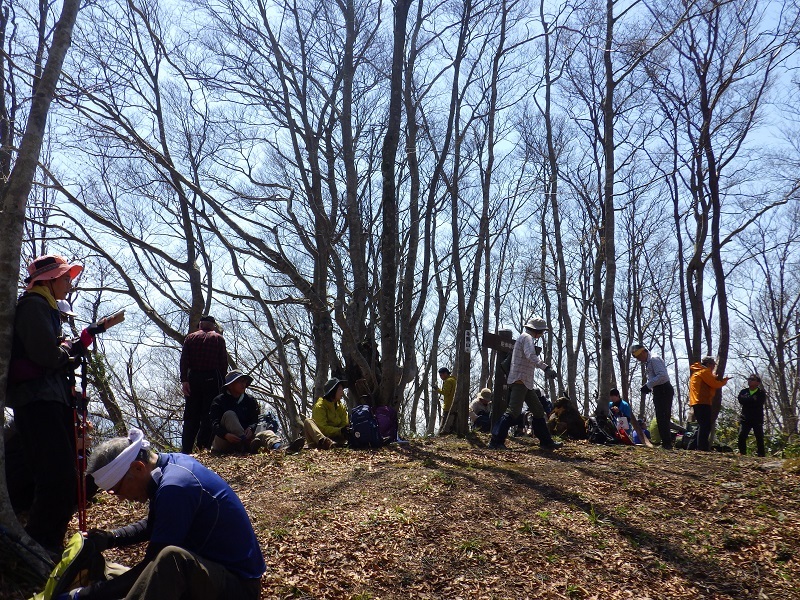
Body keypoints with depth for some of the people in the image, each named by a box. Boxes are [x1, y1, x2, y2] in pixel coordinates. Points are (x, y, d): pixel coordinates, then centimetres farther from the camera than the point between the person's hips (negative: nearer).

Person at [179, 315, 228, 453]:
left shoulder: (190, 338, 11)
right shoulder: (219, 339, 6)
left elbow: (184, 360, 0)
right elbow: (224, 362, 0)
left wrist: (184, 380, -4)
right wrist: (222, 382, 3)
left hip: (194, 378, 2)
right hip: (212, 378, -2)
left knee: (191, 415, 6)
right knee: (209, 415, 0)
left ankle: (186, 449, 3)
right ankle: (203, 446, -4)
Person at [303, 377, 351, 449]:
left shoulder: (342, 407, 12)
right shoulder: (319, 406, -6)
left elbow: (345, 424, 3)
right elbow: (322, 428, -15)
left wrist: (346, 430, -23)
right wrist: (340, 430, -29)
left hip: (334, 438, 4)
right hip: (319, 437, -4)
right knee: (308, 421, -29)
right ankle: (324, 442, -60)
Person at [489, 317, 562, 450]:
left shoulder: (525, 337, 22)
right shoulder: (527, 338, -9)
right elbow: (531, 356, -28)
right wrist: (546, 368, -39)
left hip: (526, 382, 11)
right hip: (520, 380, -11)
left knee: (538, 410, 14)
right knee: (513, 411, -15)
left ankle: (546, 441, 20)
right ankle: (496, 441, -16)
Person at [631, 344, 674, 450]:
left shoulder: (654, 360, -14)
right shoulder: (648, 362, 17)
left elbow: (662, 375, -24)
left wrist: (648, 385, -21)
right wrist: (648, 386, 7)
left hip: (663, 390, -10)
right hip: (659, 391, 10)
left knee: (662, 418, -10)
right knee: (661, 419, 12)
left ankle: (667, 443, -9)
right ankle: (666, 443, 17)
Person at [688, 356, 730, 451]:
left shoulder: (696, 372, 24)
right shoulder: (704, 371, -6)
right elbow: (715, 384, -8)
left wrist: (716, 378, 17)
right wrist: (724, 381, 7)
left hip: (696, 402, 10)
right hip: (703, 402, -10)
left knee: (702, 426, 12)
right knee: (706, 426, -12)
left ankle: (700, 448, 11)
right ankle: (702, 448, -18)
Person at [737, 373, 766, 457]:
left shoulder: (761, 393, 2)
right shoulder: (743, 391, 11)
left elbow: (759, 402, -17)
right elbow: (740, 400, -9)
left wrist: (747, 400, -10)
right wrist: (752, 399, -12)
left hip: (757, 419, -2)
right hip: (745, 418, 2)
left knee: (759, 437, -2)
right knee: (742, 435, -13)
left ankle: (761, 454, 3)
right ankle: (742, 452, -8)